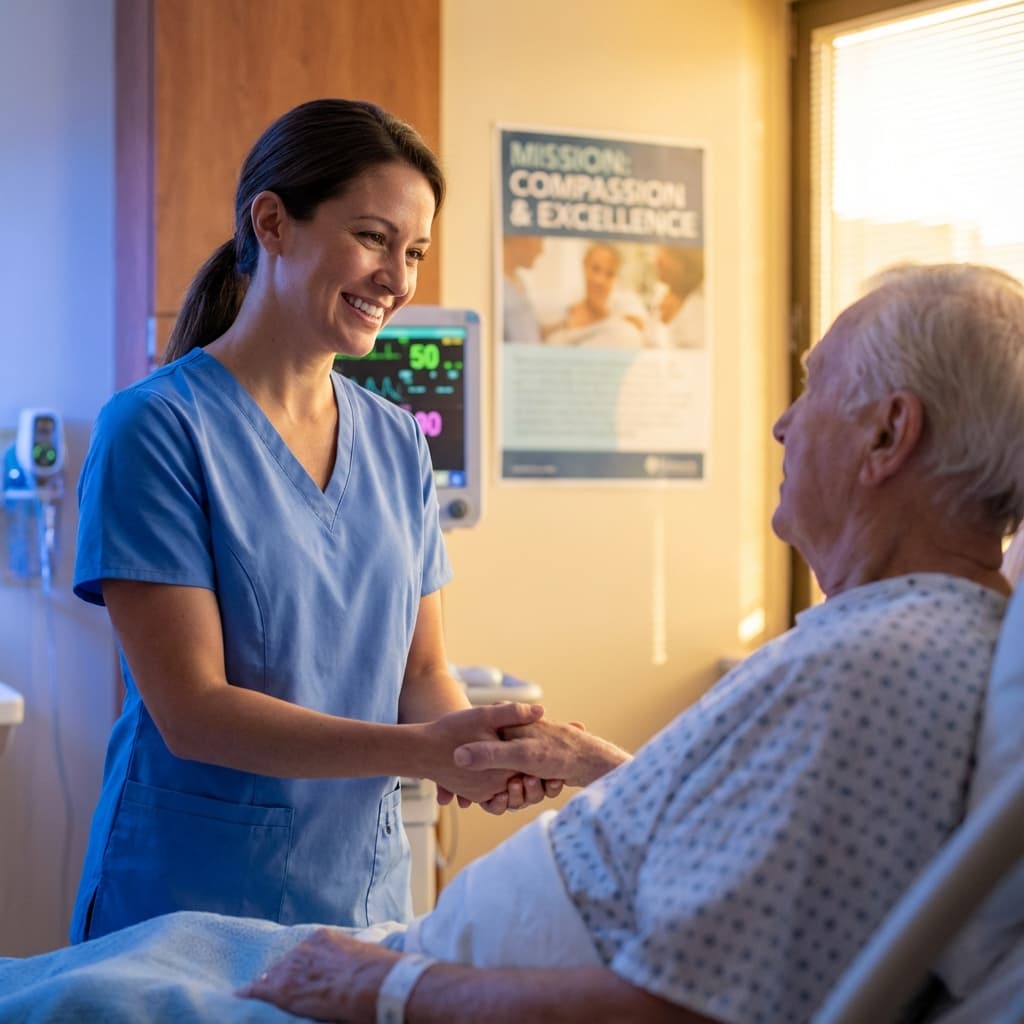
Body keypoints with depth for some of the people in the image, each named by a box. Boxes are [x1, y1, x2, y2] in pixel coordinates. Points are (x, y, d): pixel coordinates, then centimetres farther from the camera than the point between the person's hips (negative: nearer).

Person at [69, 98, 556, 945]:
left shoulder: (398, 443, 5)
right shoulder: (157, 429, -13)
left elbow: (422, 670, 7)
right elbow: (191, 710, -17)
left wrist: (472, 753, -15)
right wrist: (418, 749, -27)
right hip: (186, 903, -5)